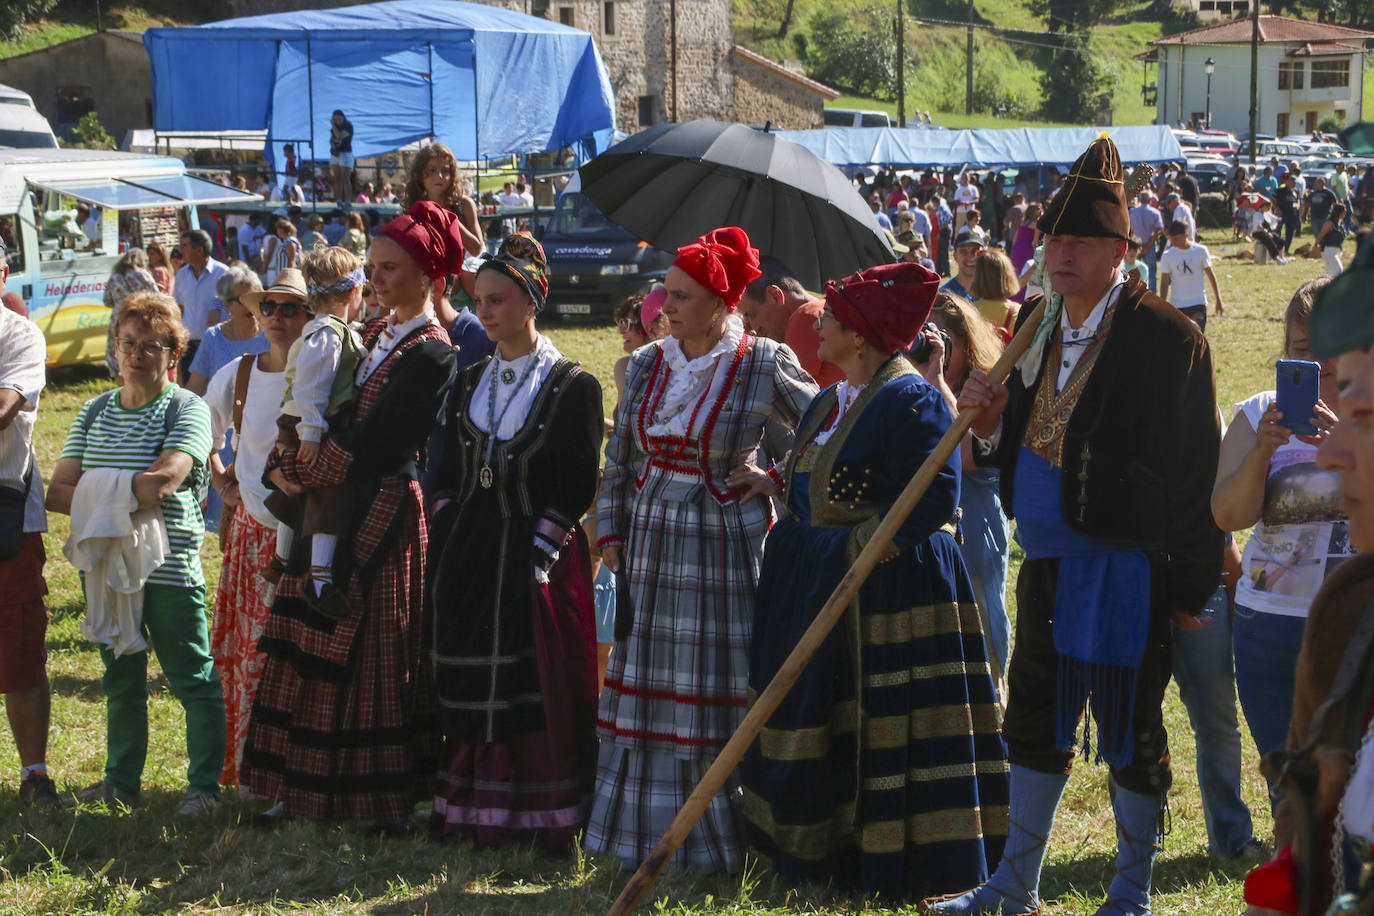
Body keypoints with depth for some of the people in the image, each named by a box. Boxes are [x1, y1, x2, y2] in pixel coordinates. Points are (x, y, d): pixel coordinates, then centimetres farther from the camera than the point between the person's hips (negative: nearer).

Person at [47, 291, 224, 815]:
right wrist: (129, 496, -13)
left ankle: (204, 787, 6)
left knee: (192, 680, -1)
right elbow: (57, 493, 2)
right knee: (120, 680, 15)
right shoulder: (94, 412, 12)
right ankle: (122, 781, 25)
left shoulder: (188, 409, -5)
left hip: (169, 570, -5)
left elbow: (164, 482, -21)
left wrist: (98, 488, -12)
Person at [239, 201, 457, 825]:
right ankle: (308, 789, 19)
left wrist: (298, 473, -9)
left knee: (370, 653, -1)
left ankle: (379, 800, 12)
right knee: (315, 649, 10)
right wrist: (296, 463, -1)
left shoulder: (429, 355, -15)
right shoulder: (378, 334, 12)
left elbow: (370, 445, -19)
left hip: (381, 512, -8)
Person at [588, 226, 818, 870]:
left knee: (719, 692, -1)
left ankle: (717, 841, 10)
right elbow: (620, 460, 13)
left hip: (725, 545, -5)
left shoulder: (764, 365, -8)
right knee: (646, 688, 8)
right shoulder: (647, 364, 6)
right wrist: (610, 532, 8)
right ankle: (649, 834, 19)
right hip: (652, 545, 5)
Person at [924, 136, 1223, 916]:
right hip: (1048, 564, 8)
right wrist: (990, 423, -5)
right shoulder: (1042, 329, 9)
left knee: (1129, 734, 4)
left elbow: (1197, 470, -15)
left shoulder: (1167, 338, -14)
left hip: (1125, 574, -8)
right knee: (1035, 722, 16)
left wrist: (1192, 587, -16)